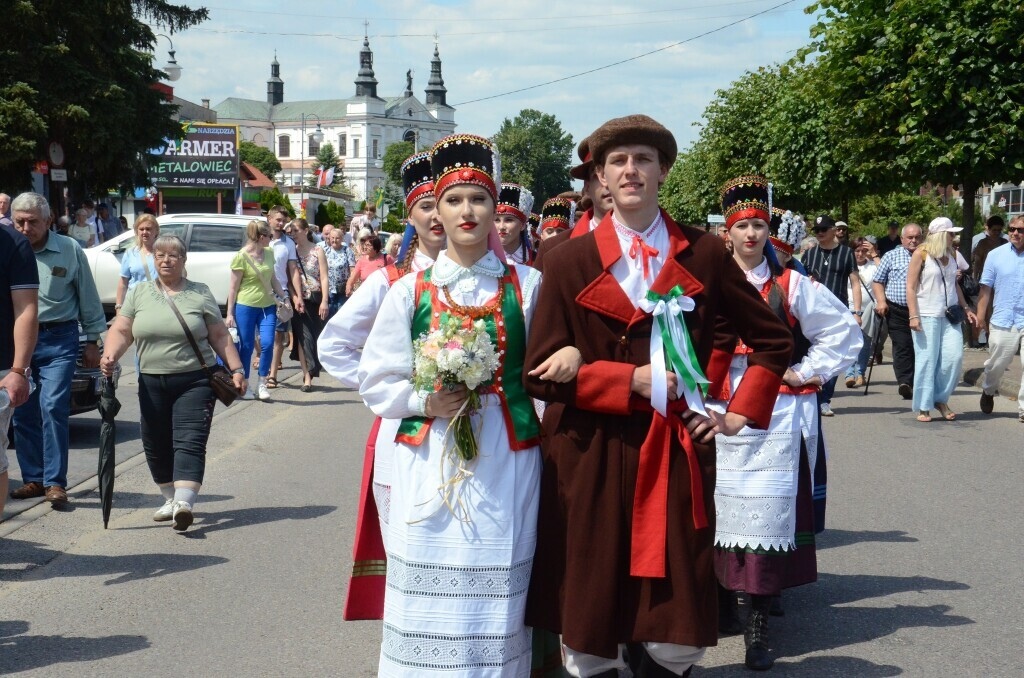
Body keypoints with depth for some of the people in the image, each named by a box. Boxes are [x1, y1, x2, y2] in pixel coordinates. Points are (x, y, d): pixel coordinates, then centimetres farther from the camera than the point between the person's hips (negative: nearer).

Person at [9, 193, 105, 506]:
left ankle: (55, 482, -8)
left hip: (58, 340, -3)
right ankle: (33, 479, 19)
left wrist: (92, 341, 6)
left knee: (53, 407, -13)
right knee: (23, 413, 6)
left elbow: (88, 298, 5)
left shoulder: (69, 250, -2)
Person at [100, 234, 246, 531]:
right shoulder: (139, 293, 10)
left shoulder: (200, 294, 5)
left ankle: (184, 503, -23)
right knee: (156, 446, 9)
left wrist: (236, 369, -1)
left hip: (194, 382, -3)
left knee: (189, 442, -14)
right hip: (152, 384, 3)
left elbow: (220, 337, 6)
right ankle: (170, 499, 24)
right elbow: (121, 330, 5)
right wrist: (110, 355, -14)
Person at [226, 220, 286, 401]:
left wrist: (282, 296, 16)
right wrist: (230, 313, -7)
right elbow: (233, 286, -7)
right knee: (246, 346, 3)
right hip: (245, 307, -4)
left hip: (267, 306, 5)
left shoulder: (269, 253, 7)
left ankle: (262, 384, 6)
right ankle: (245, 385, 16)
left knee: (267, 344, -7)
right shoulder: (241, 257, -10)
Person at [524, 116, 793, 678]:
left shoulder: (704, 255, 6)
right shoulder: (572, 259, 3)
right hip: (590, 460, 0)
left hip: (679, 452, 1)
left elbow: (773, 340, 15)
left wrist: (740, 414, 5)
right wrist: (630, 380, -10)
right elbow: (541, 370, -1)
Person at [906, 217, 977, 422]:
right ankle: (923, 407, 6)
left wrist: (965, 307, 16)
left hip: (949, 315, 5)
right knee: (927, 359, -3)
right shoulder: (921, 254, -5)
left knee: (954, 356, -4)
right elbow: (911, 287, -7)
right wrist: (913, 316, -14)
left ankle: (941, 399, 14)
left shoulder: (952, 253, 12)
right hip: (927, 315, -5)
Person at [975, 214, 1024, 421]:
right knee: (996, 365, 12)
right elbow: (986, 288, 5)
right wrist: (981, 316, 0)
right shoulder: (996, 255, 3)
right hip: (1002, 322, 1)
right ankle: (988, 392, 41)